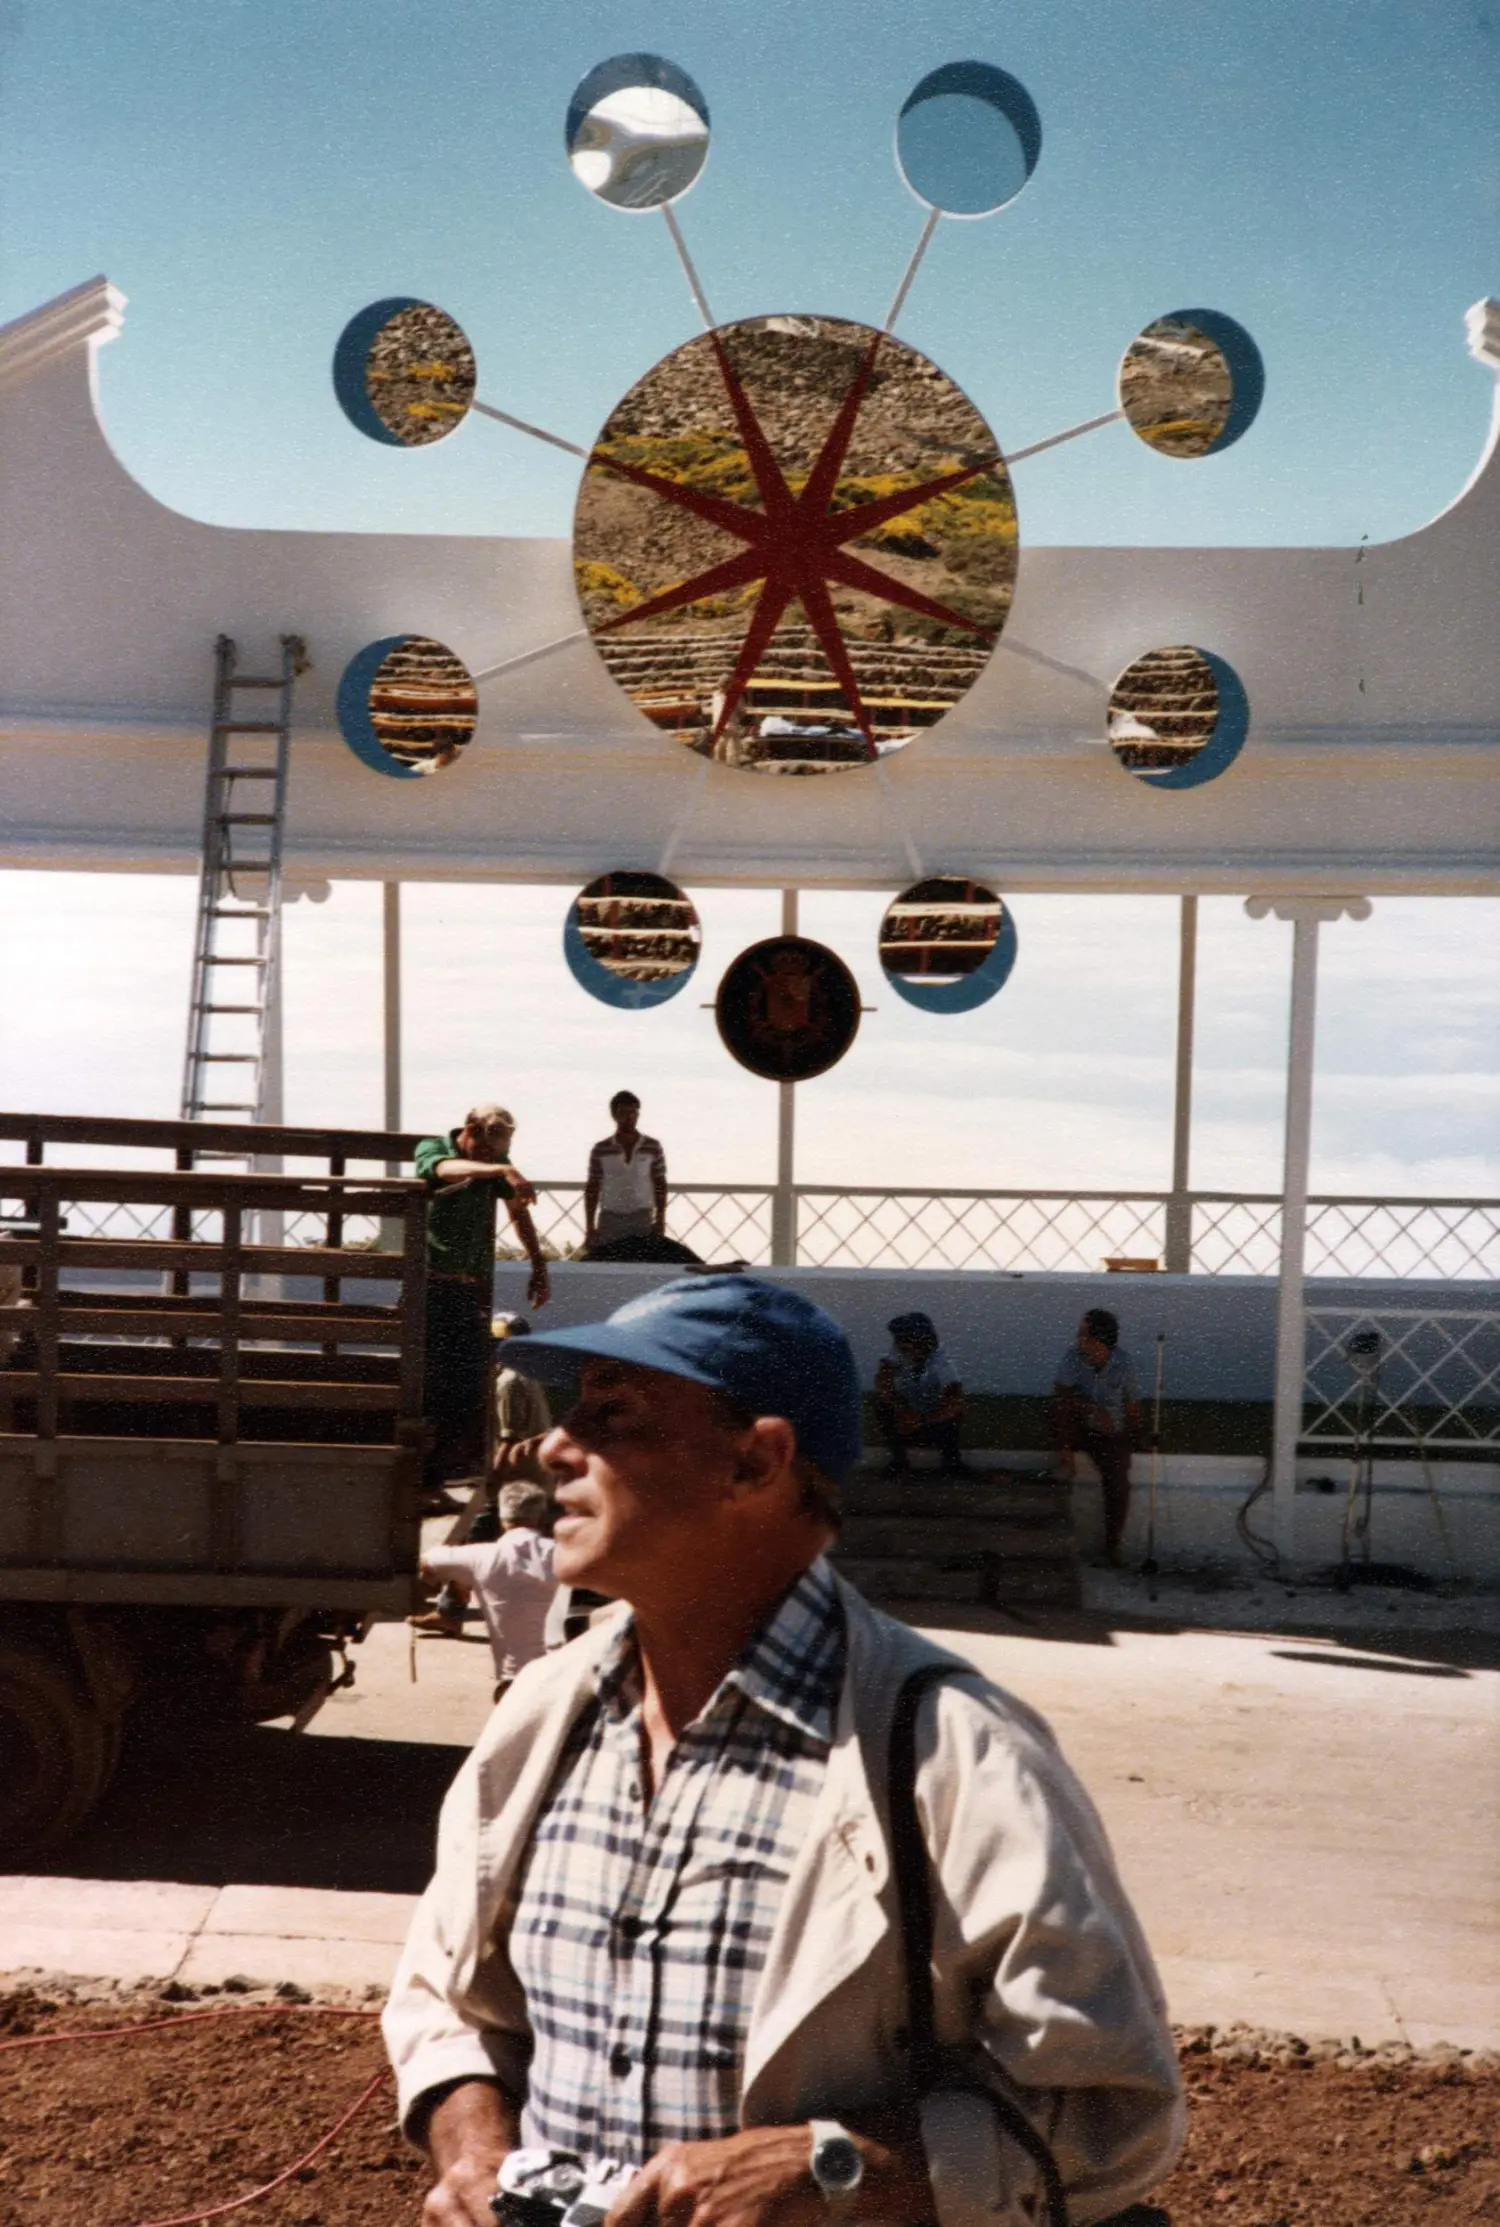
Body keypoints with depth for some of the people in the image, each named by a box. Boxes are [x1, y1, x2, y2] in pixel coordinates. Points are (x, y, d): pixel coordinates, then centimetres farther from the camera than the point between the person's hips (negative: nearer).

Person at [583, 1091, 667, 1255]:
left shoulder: (652, 1147, 1)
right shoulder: (601, 1149, 0)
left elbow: (660, 1186, 7)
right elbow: (592, 1189, 4)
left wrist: (660, 1222, 1)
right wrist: (590, 1228, 1)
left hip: (642, 1221, 0)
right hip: (610, 1220, 0)